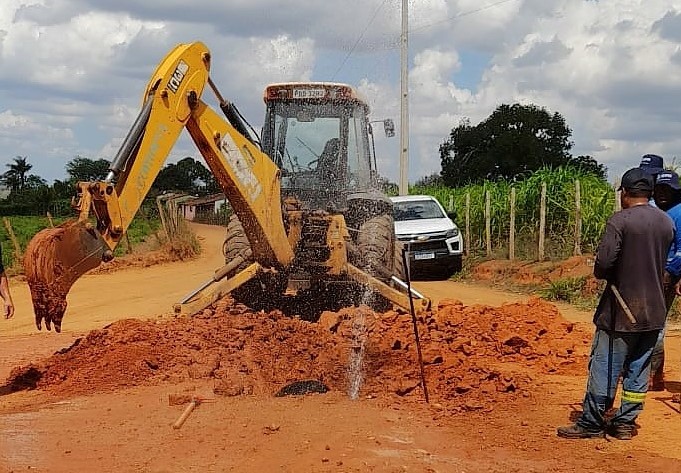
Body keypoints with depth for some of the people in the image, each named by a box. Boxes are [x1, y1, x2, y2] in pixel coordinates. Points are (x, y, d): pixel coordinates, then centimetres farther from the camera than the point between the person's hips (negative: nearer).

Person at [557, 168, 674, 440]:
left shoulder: (620, 221, -15)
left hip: (621, 311, -6)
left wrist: (602, 273, 0)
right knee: (638, 369, 12)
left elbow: (603, 263, -20)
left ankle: (591, 423, 7)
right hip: (654, 311, 6)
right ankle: (625, 423, 17)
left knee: (605, 367, 1)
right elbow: (662, 263, 15)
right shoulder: (667, 223, 6)